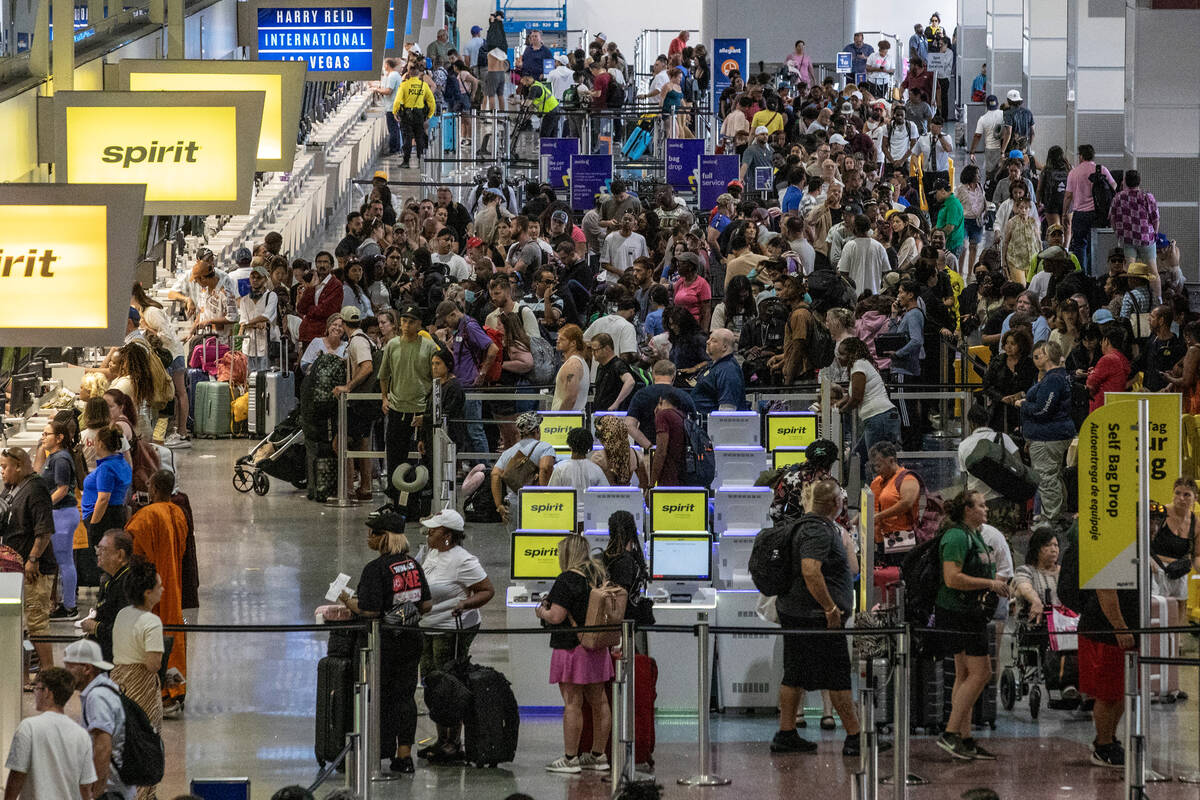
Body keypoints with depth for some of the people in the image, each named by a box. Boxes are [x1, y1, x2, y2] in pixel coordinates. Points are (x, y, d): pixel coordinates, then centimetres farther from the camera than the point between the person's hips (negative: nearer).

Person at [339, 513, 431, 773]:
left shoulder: (376, 569, -18)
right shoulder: (413, 565, 4)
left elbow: (370, 611, -21)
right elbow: (426, 605, 7)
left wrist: (347, 600, -4)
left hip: (385, 641, -6)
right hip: (411, 638, 6)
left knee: (378, 697, 5)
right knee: (405, 695, 11)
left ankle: (378, 756, 9)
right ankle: (404, 755, 12)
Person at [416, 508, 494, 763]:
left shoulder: (462, 561, -18)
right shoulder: (432, 552, 9)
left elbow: (488, 590, -17)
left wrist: (466, 604, -30)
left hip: (452, 630, -10)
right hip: (428, 628, 10)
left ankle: (453, 744, 0)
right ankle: (442, 740, 21)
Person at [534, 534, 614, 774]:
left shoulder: (566, 581, -15)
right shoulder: (599, 577, 9)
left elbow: (556, 617, -18)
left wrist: (541, 611, 4)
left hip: (571, 648, -8)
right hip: (597, 649, 8)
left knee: (572, 703, -5)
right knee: (599, 702, 11)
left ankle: (570, 758, -4)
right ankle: (598, 755, 19)